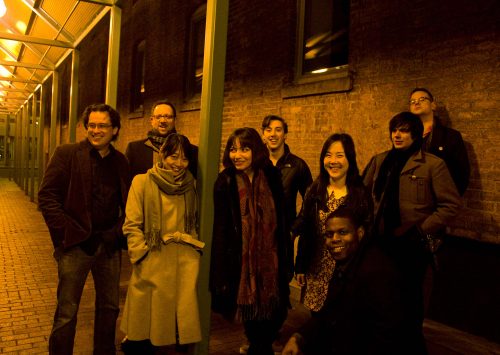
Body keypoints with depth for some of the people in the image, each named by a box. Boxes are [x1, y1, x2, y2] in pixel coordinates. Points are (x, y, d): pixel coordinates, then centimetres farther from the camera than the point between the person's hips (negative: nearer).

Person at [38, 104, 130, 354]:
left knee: (110, 307, 15)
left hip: (108, 245, 4)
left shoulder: (121, 162, 8)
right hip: (76, 243, -4)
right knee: (66, 312, 4)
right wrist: (68, 232, -13)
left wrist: (118, 231, 0)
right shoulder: (67, 154, -3)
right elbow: (47, 197, -7)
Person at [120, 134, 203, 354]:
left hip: (185, 262, 3)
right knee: (147, 319, 8)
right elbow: (131, 225, -4)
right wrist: (143, 254, -11)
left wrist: (195, 246, 2)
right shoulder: (142, 182, -3)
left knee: (183, 312, 7)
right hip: (153, 263, -3)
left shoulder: (191, 185, 9)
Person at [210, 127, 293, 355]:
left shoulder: (271, 177, -1)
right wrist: (222, 276, -9)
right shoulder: (225, 182, -7)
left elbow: (282, 221, 3)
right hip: (242, 263, -2)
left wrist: (287, 263, 3)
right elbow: (220, 231, -8)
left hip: (270, 261, 2)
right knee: (252, 321, 7)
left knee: (277, 315, 9)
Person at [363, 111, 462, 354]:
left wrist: (421, 230, -13)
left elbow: (451, 205, -10)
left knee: (409, 299, 12)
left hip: (412, 245, -4)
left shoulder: (433, 164, -8)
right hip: (381, 242, 5)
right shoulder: (379, 161, 7)